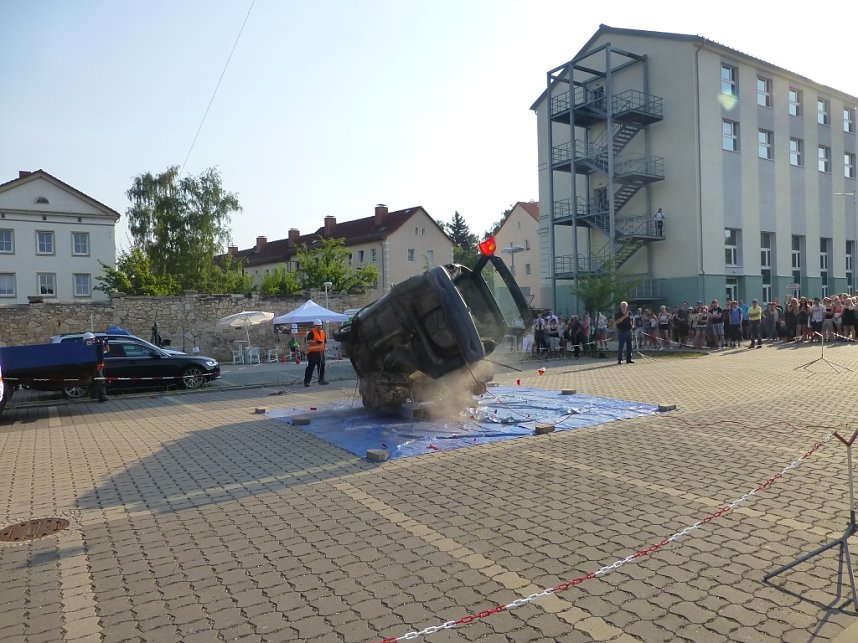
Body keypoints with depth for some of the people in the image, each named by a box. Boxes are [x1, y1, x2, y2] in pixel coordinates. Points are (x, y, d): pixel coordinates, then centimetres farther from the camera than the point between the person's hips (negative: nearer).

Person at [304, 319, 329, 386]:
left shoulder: (322, 332, 17)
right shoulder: (311, 332, -7)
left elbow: (325, 341, 29)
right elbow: (308, 341, -19)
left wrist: (325, 345, 9)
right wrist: (315, 342, -31)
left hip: (321, 352, 7)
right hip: (313, 352, -7)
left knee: (322, 366, 11)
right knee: (310, 367, -7)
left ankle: (321, 380, 22)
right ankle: (306, 381, -4)